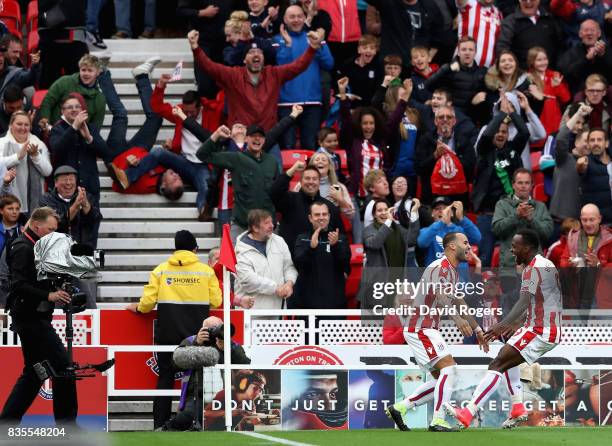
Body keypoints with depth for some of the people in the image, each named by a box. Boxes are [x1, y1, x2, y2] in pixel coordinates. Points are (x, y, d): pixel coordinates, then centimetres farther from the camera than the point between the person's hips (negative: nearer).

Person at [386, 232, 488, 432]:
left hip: (426, 329, 10)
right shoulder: (440, 268, -15)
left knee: (441, 378, 9)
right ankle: (438, 421, -21)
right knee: (448, 368, -19)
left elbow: (459, 303, 28)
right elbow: (440, 295, -33)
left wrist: (477, 330, 26)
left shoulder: (453, 271, 18)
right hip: (420, 328, -10)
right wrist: (458, 319, -48)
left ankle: (399, 408, 12)